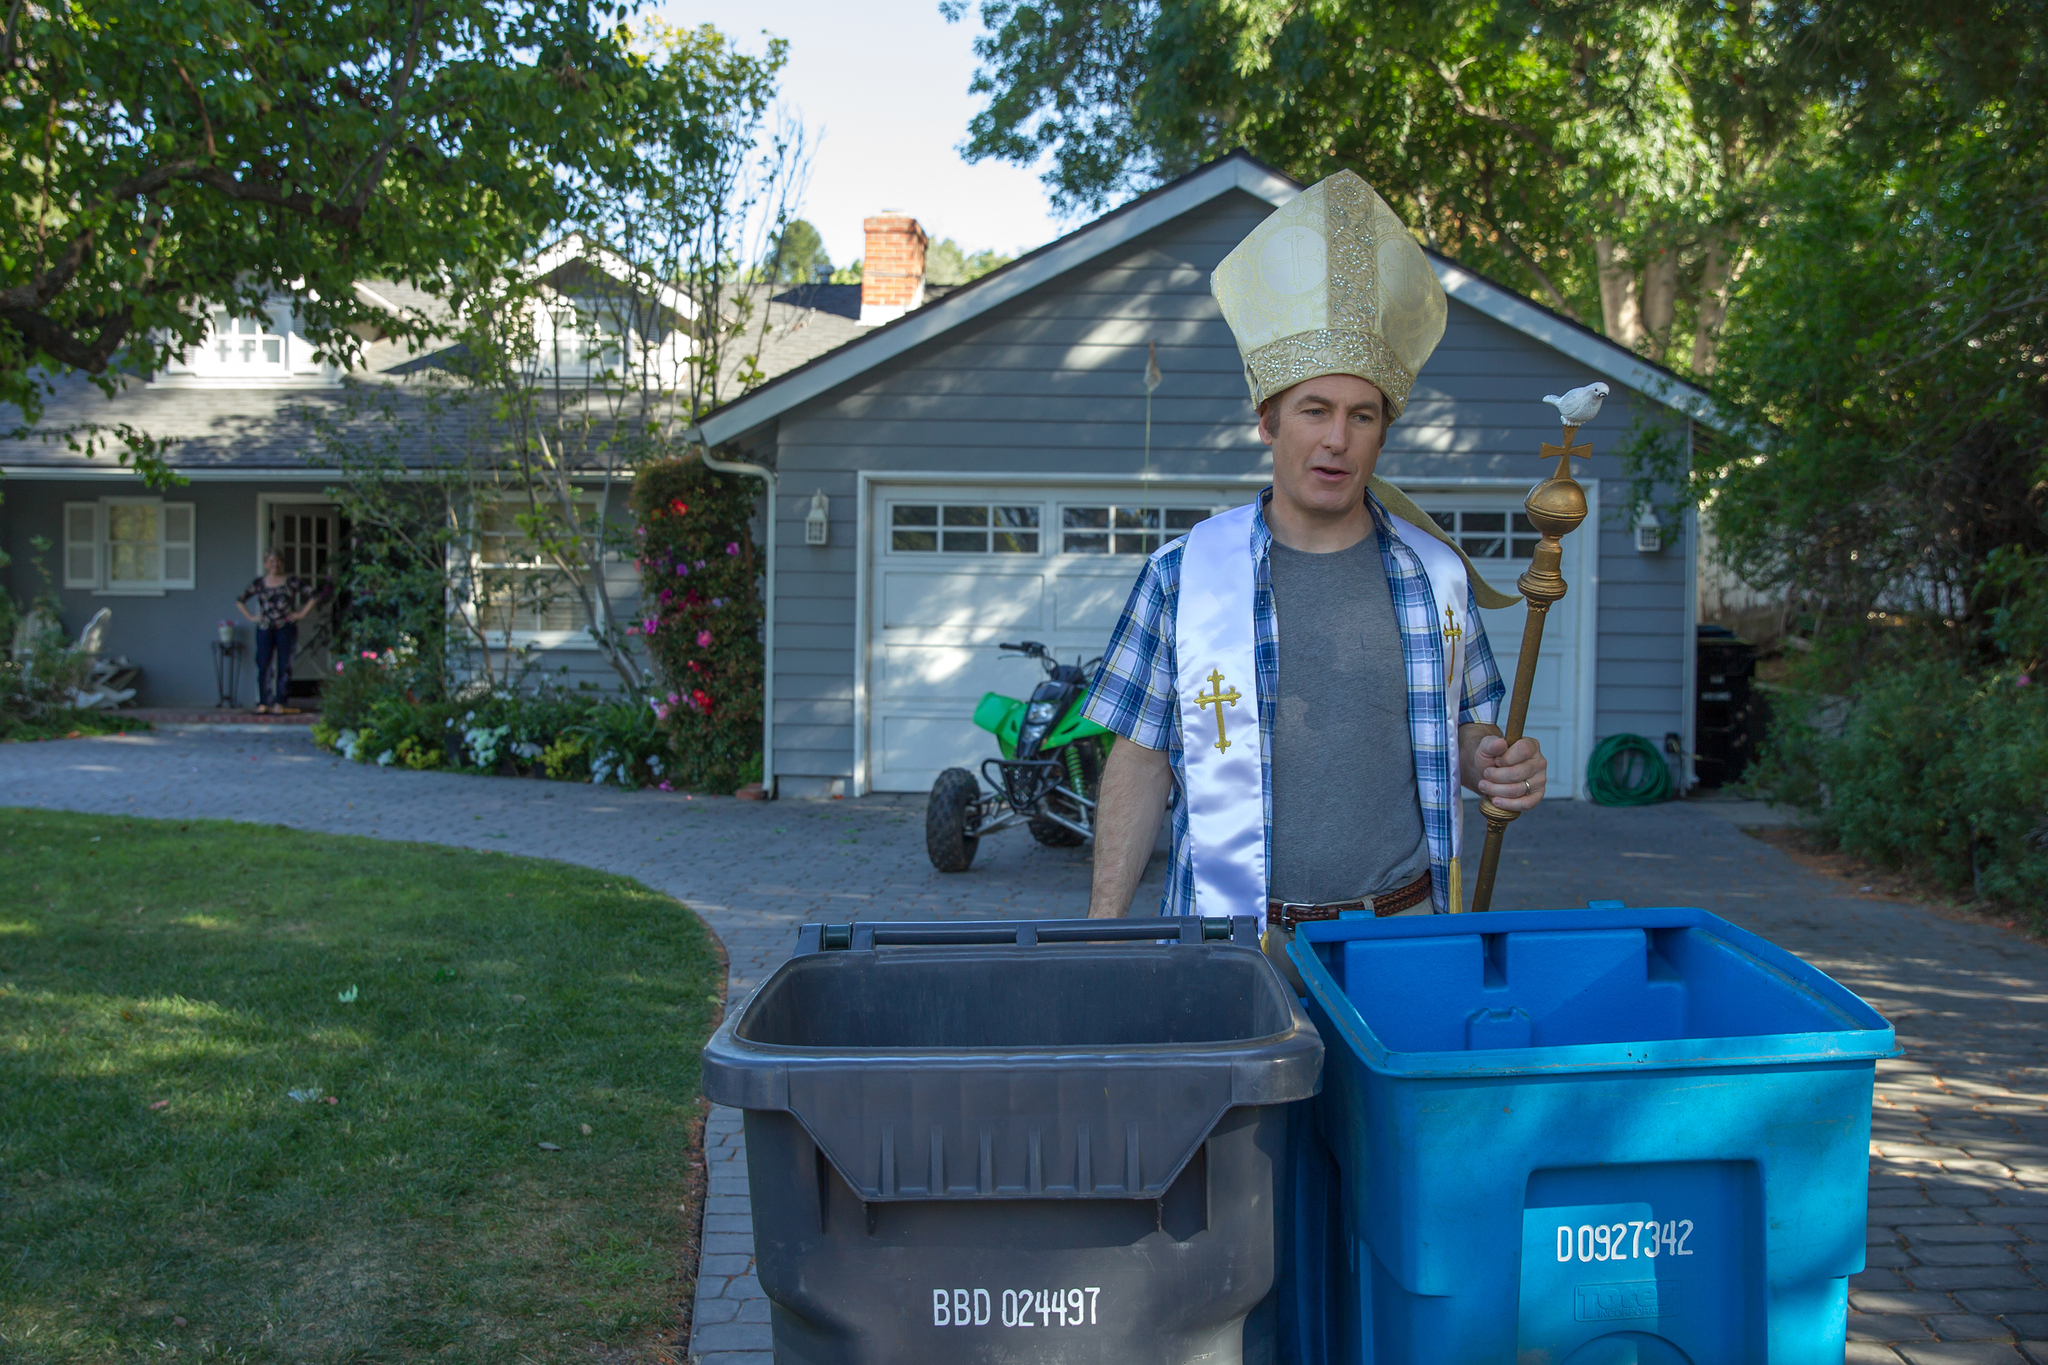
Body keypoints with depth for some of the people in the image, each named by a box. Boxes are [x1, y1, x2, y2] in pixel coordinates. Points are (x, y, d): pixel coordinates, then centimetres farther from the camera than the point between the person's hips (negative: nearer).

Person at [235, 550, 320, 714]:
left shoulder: (292, 581, 6)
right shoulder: (258, 583, 11)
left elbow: (313, 596, 5)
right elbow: (239, 601, 20)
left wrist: (302, 613, -1)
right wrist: (251, 616, 9)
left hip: (286, 628, -1)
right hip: (265, 629, 1)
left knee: (284, 666, -4)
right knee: (263, 665, -4)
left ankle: (279, 703, -1)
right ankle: (263, 703, 0)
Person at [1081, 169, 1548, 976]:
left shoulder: (1436, 574, 5)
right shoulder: (1184, 575, -2)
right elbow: (1140, 763, 1)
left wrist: (1495, 766, -7)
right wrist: (1102, 936, -5)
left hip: (1404, 935, 2)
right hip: (1236, 942, -2)